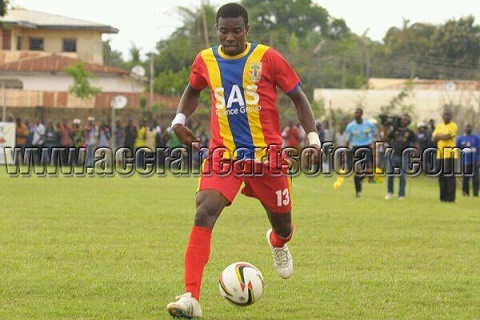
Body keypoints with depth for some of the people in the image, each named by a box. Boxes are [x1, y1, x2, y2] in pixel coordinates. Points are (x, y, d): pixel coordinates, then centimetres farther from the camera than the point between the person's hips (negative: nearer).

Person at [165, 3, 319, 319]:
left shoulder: (267, 58, -7)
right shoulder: (205, 61, 2)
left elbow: (298, 97, 2)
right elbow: (193, 91, 24)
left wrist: (313, 139, -8)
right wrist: (180, 119, 5)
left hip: (267, 153, -1)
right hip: (223, 153, 1)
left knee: (282, 226, 12)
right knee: (204, 213, -23)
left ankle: (278, 243, 55)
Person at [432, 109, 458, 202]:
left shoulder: (453, 126, -2)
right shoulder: (439, 126, 17)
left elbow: (447, 136, -14)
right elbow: (434, 138, 8)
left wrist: (438, 136, 1)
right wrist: (443, 136, -8)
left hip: (450, 154, -6)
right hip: (440, 154, 6)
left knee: (450, 176, -8)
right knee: (441, 177, 6)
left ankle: (450, 197, -8)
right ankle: (443, 197, 11)